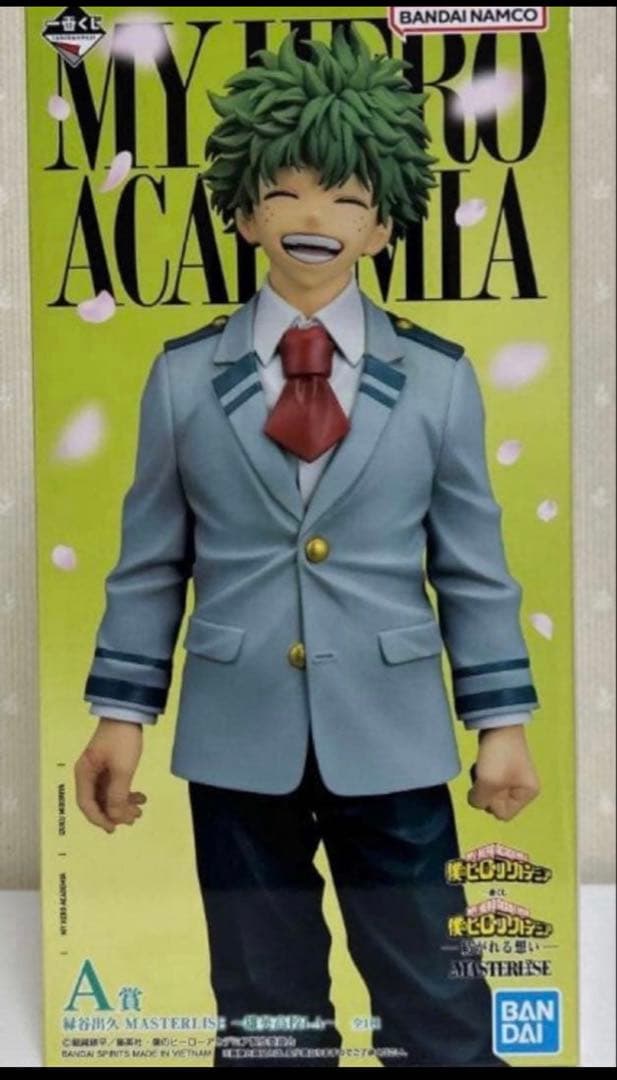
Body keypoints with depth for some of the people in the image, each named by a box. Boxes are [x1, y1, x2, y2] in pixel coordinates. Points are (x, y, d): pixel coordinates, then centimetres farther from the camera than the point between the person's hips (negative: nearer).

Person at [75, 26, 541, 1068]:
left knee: (438, 1011, 11)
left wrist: (502, 721, 2)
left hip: (390, 740, 0)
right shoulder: (184, 376, 1)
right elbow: (149, 561, 4)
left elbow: (473, 565, 3)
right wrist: (121, 712, 4)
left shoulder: (439, 378, 0)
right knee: (264, 1019, 17)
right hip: (238, 742, 1)